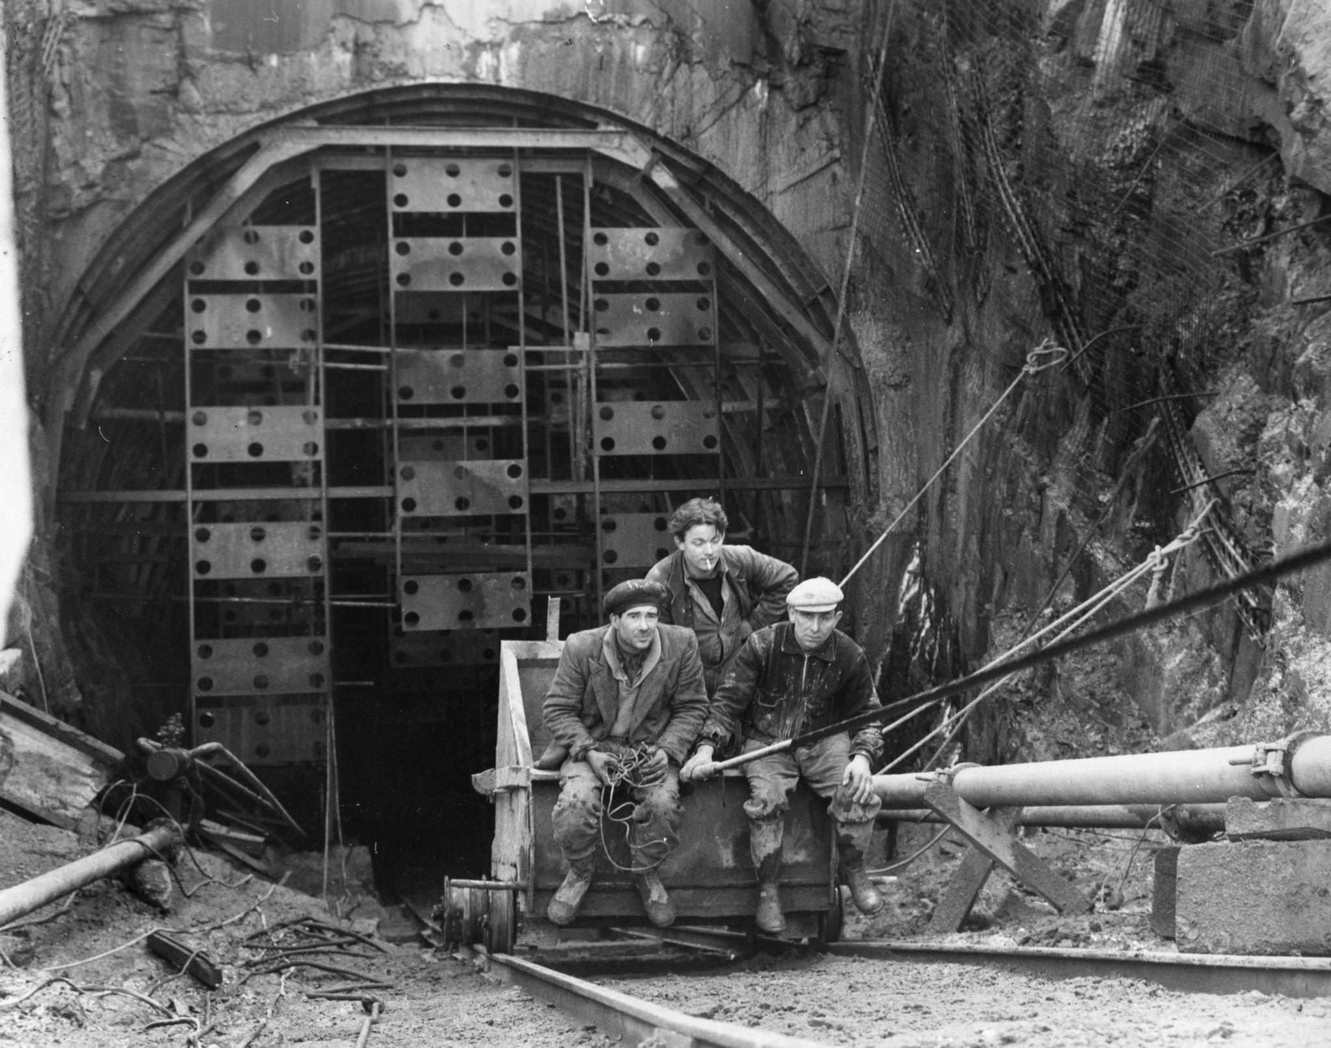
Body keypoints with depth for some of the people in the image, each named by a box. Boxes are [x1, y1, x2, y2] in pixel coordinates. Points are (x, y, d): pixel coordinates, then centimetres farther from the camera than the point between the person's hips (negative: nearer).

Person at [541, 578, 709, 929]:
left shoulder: (681, 645, -8)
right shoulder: (581, 648, -11)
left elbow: (691, 707, 1)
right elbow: (557, 709, -4)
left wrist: (667, 751, -13)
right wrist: (588, 752, -17)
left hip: (652, 747, 1)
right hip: (594, 745, -1)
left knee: (663, 803, -29)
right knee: (576, 803, -30)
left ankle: (646, 873, 3)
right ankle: (579, 874, 2)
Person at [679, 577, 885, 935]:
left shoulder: (850, 657, -4)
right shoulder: (762, 646, -10)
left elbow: (866, 716, 7)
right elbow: (727, 702, -6)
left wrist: (862, 756, -13)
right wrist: (706, 748, -20)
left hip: (824, 742, 1)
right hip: (766, 741, -1)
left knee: (859, 793, -25)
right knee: (767, 799, -31)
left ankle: (854, 871, 1)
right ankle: (768, 889, -14)